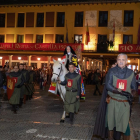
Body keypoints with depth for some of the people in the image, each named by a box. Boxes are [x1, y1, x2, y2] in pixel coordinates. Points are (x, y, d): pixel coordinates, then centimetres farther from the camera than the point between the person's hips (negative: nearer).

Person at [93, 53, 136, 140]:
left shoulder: (131, 73, 2)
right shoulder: (112, 71, -2)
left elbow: (134, 88, 7)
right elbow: (108, 85, -12)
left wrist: (130, 95, -15)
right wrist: (122, 92, -22)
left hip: (125, 103, 0)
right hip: (112, 101, 0)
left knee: (125, 124, -1)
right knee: (111, 121, 11)